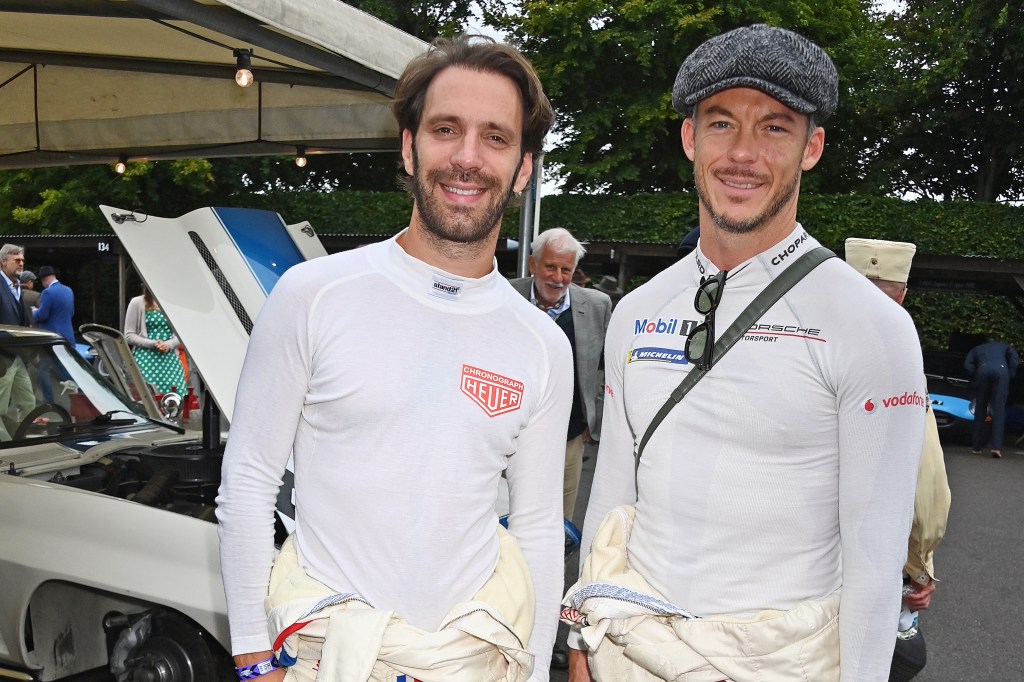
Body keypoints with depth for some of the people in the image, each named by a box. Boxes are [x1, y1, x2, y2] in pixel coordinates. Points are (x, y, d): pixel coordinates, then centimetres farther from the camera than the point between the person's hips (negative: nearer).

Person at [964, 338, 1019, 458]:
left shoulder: (977, 349, 34)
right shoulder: (1004, 346, 34)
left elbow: (967, 364, 13)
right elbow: (1015, 358, 11)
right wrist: (1010, 375, 13)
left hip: (983, 371, 1)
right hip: (1001, 370, -1)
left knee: (980, 410, 10)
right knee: (999, 409, -3)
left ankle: (976, 447, 12)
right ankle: (996, 446, -16)